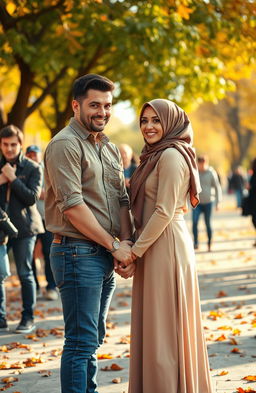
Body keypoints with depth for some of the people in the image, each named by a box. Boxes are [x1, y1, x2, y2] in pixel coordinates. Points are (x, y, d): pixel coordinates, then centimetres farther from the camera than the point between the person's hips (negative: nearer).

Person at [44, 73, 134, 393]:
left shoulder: (110, 148, 17)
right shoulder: (65, 145, -11)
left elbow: (121, 199, 14)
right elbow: (72, 205, -17)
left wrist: (126, 242, -4)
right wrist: (114, 245, -14)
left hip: (105, 256, 8)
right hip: (78, 254, -8)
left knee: (93, 339, 14)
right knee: (81, 340, -7)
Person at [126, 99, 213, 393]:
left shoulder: (171, 155, -13)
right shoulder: (157, 156, 17)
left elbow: (164, 212, -18)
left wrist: (135, 250, -14)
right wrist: (135, 246, 9)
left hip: (166, 246, -10)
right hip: (155, 246, 10)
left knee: (163, 326, -4)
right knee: (154, 326, 13)